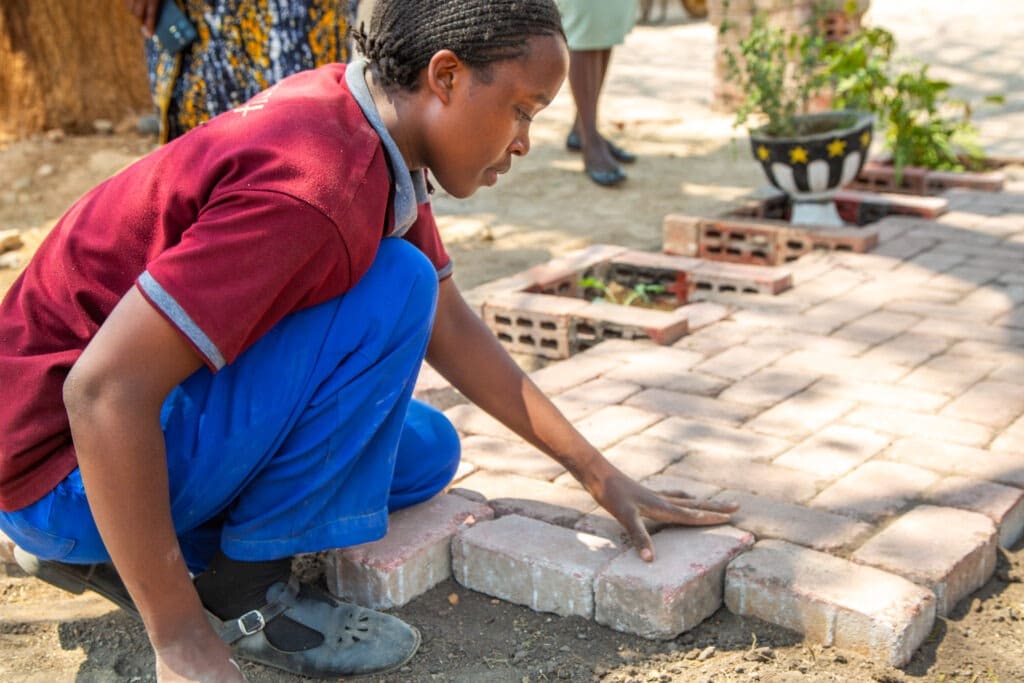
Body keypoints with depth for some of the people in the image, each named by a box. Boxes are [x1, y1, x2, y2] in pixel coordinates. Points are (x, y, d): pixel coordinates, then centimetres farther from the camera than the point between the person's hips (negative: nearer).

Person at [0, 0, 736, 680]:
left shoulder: (368, 130, 1)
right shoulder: (318, 180, -29)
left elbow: (451, 329, 10)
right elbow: (104, 390, -32)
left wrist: (600, 475, 12)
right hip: (72, 460, -9)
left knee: (427, 454, 14)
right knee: (395, 290, -22)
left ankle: (106, 549, 12)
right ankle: (243, 587, -9)